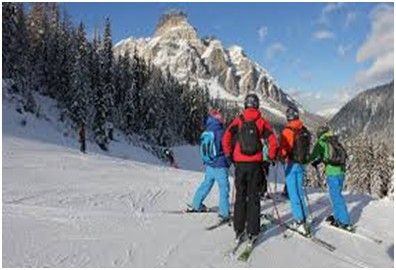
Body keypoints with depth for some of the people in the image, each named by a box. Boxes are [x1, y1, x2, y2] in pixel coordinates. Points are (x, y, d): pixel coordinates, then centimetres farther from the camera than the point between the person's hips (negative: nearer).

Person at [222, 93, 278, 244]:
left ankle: (238, 230, 16)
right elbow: (273, 142, -7)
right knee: (253, 197, 8)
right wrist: (271, 158, 7)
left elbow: (226, 139, -8)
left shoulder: (238, 120, 0)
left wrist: (229, 156, 5)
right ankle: (252, 233, 11)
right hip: (255, 164, 0)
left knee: (240, 197, 12)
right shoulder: (262, 122, 0)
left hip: (240, 164, 0)